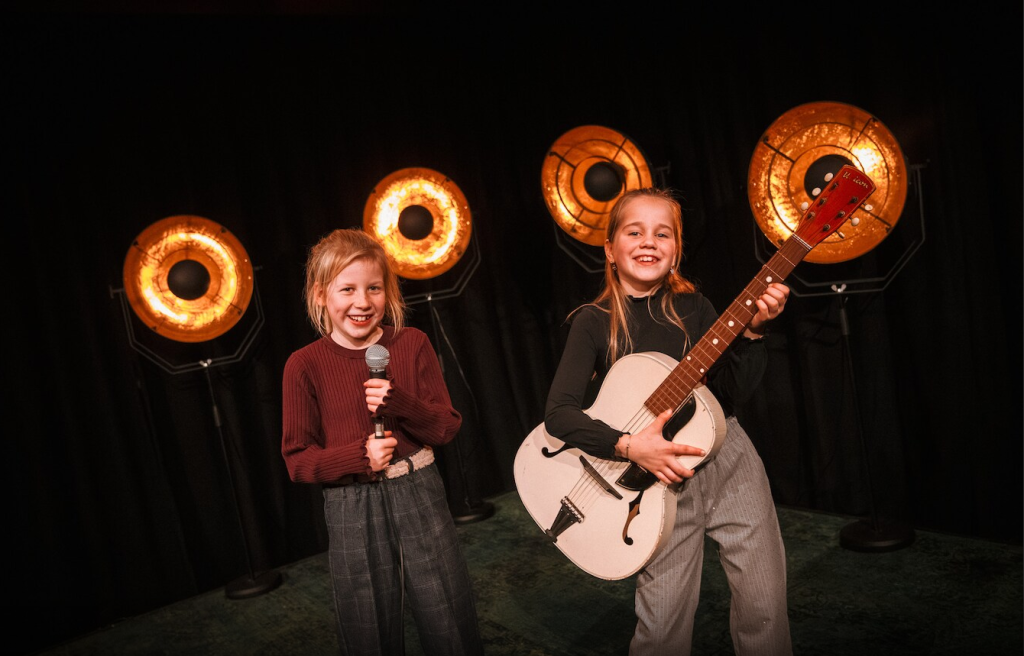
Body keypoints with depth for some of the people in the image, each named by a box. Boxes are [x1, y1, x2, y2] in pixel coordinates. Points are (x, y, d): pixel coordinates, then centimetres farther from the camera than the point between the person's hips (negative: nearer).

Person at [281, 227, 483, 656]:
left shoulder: (412, 344, -3)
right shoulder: (304, 365, -7)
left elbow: (447, 429, -2)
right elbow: (298, 460, -4)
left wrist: (400, 404, -19)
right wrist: (359, 456, -20)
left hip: (418, 496, 1)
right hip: (351, 511, -1)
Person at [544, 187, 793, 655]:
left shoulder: (692, 307, 5)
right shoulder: (594, 322, -4)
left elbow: (735, 391, -2)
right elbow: (559, 413, -13)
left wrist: (751, 331, -17)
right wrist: (629, 446, -25)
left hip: (729, 459, 3)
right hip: (664, 475, -3)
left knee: (765, 605, 7)